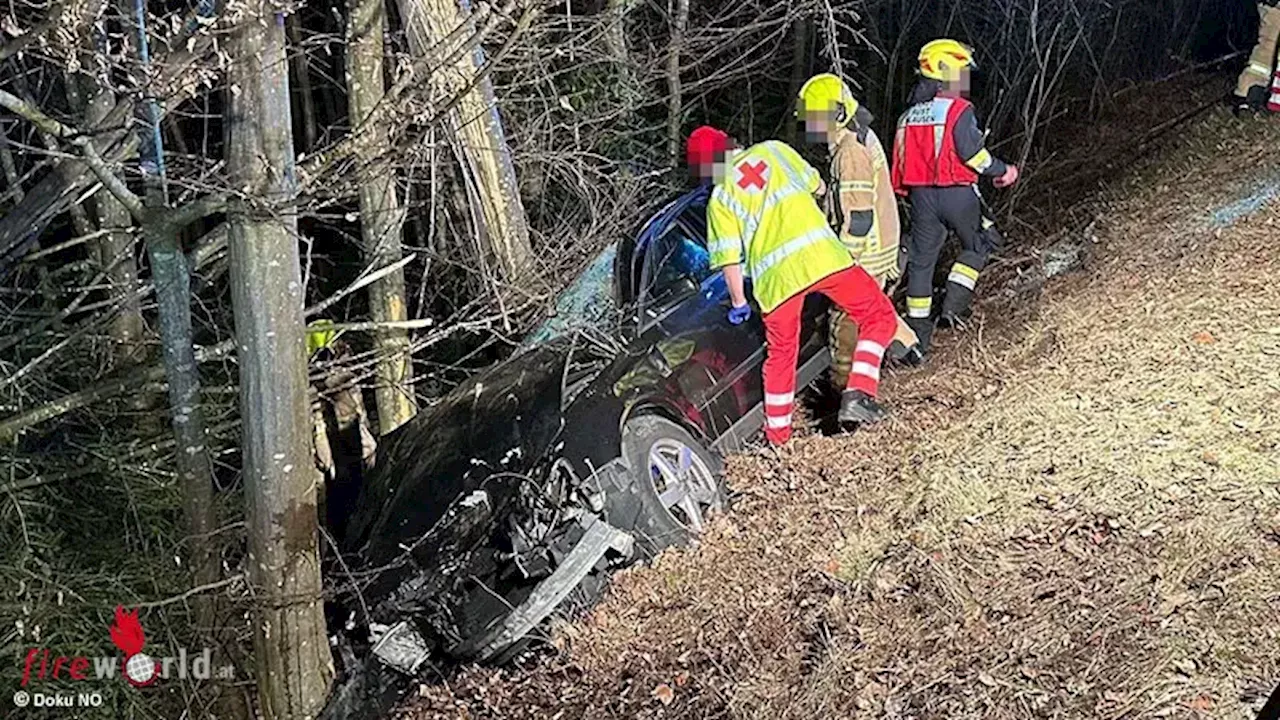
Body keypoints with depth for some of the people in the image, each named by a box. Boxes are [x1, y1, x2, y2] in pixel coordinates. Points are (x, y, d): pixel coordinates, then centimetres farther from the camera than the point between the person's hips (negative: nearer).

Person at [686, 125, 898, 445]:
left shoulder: (719, 198, 12)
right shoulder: (773, 150, 16)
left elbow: (730, 260, 8)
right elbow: (818, 187, 23)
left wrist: (738, 302, 22)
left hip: (775, 274, 1)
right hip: (821, 253, -1)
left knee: (780, 352, 19)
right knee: (879, 315, 14)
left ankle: (777, 434, 28)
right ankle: (858, 394, -1)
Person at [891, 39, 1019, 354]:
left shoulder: (909, 115, 10)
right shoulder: (958, 110, -10)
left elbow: (902, 160, 11)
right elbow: (973, 153, -15)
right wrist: (1003, 171, -2)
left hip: (922, 195, 5)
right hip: (958, 194, -5)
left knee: (921, 260, 9)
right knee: (976, 246, 19)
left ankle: (918, 336, 11)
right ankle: (954, 305, 5)